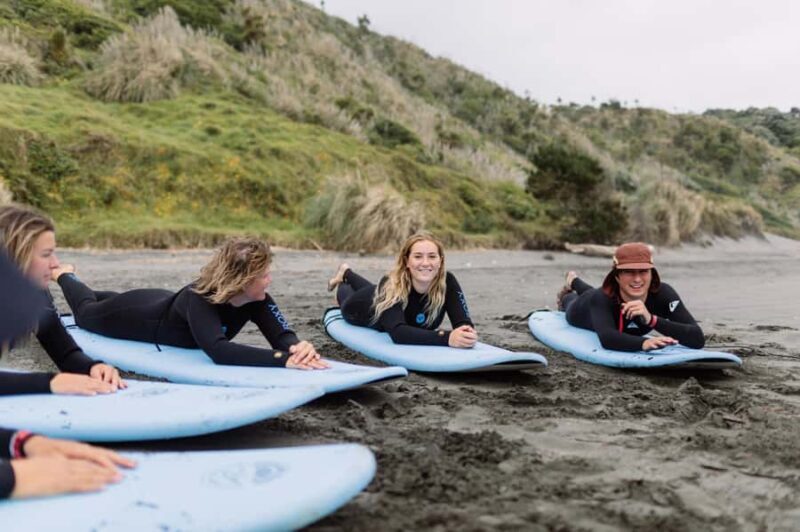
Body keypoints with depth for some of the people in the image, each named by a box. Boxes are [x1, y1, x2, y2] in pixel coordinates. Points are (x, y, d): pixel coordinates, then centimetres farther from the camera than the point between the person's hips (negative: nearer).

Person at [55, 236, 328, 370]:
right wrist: (283, 359, -72)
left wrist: (299, 346, -63)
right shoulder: (198, 299, -48)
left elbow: (281, 335, -39)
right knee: (85, 314, 26)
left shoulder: (257, 300, -31)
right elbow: (218, 351, -63)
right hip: (142, 318, -6)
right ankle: (65, 276, 56)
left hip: (167, 304, 6)